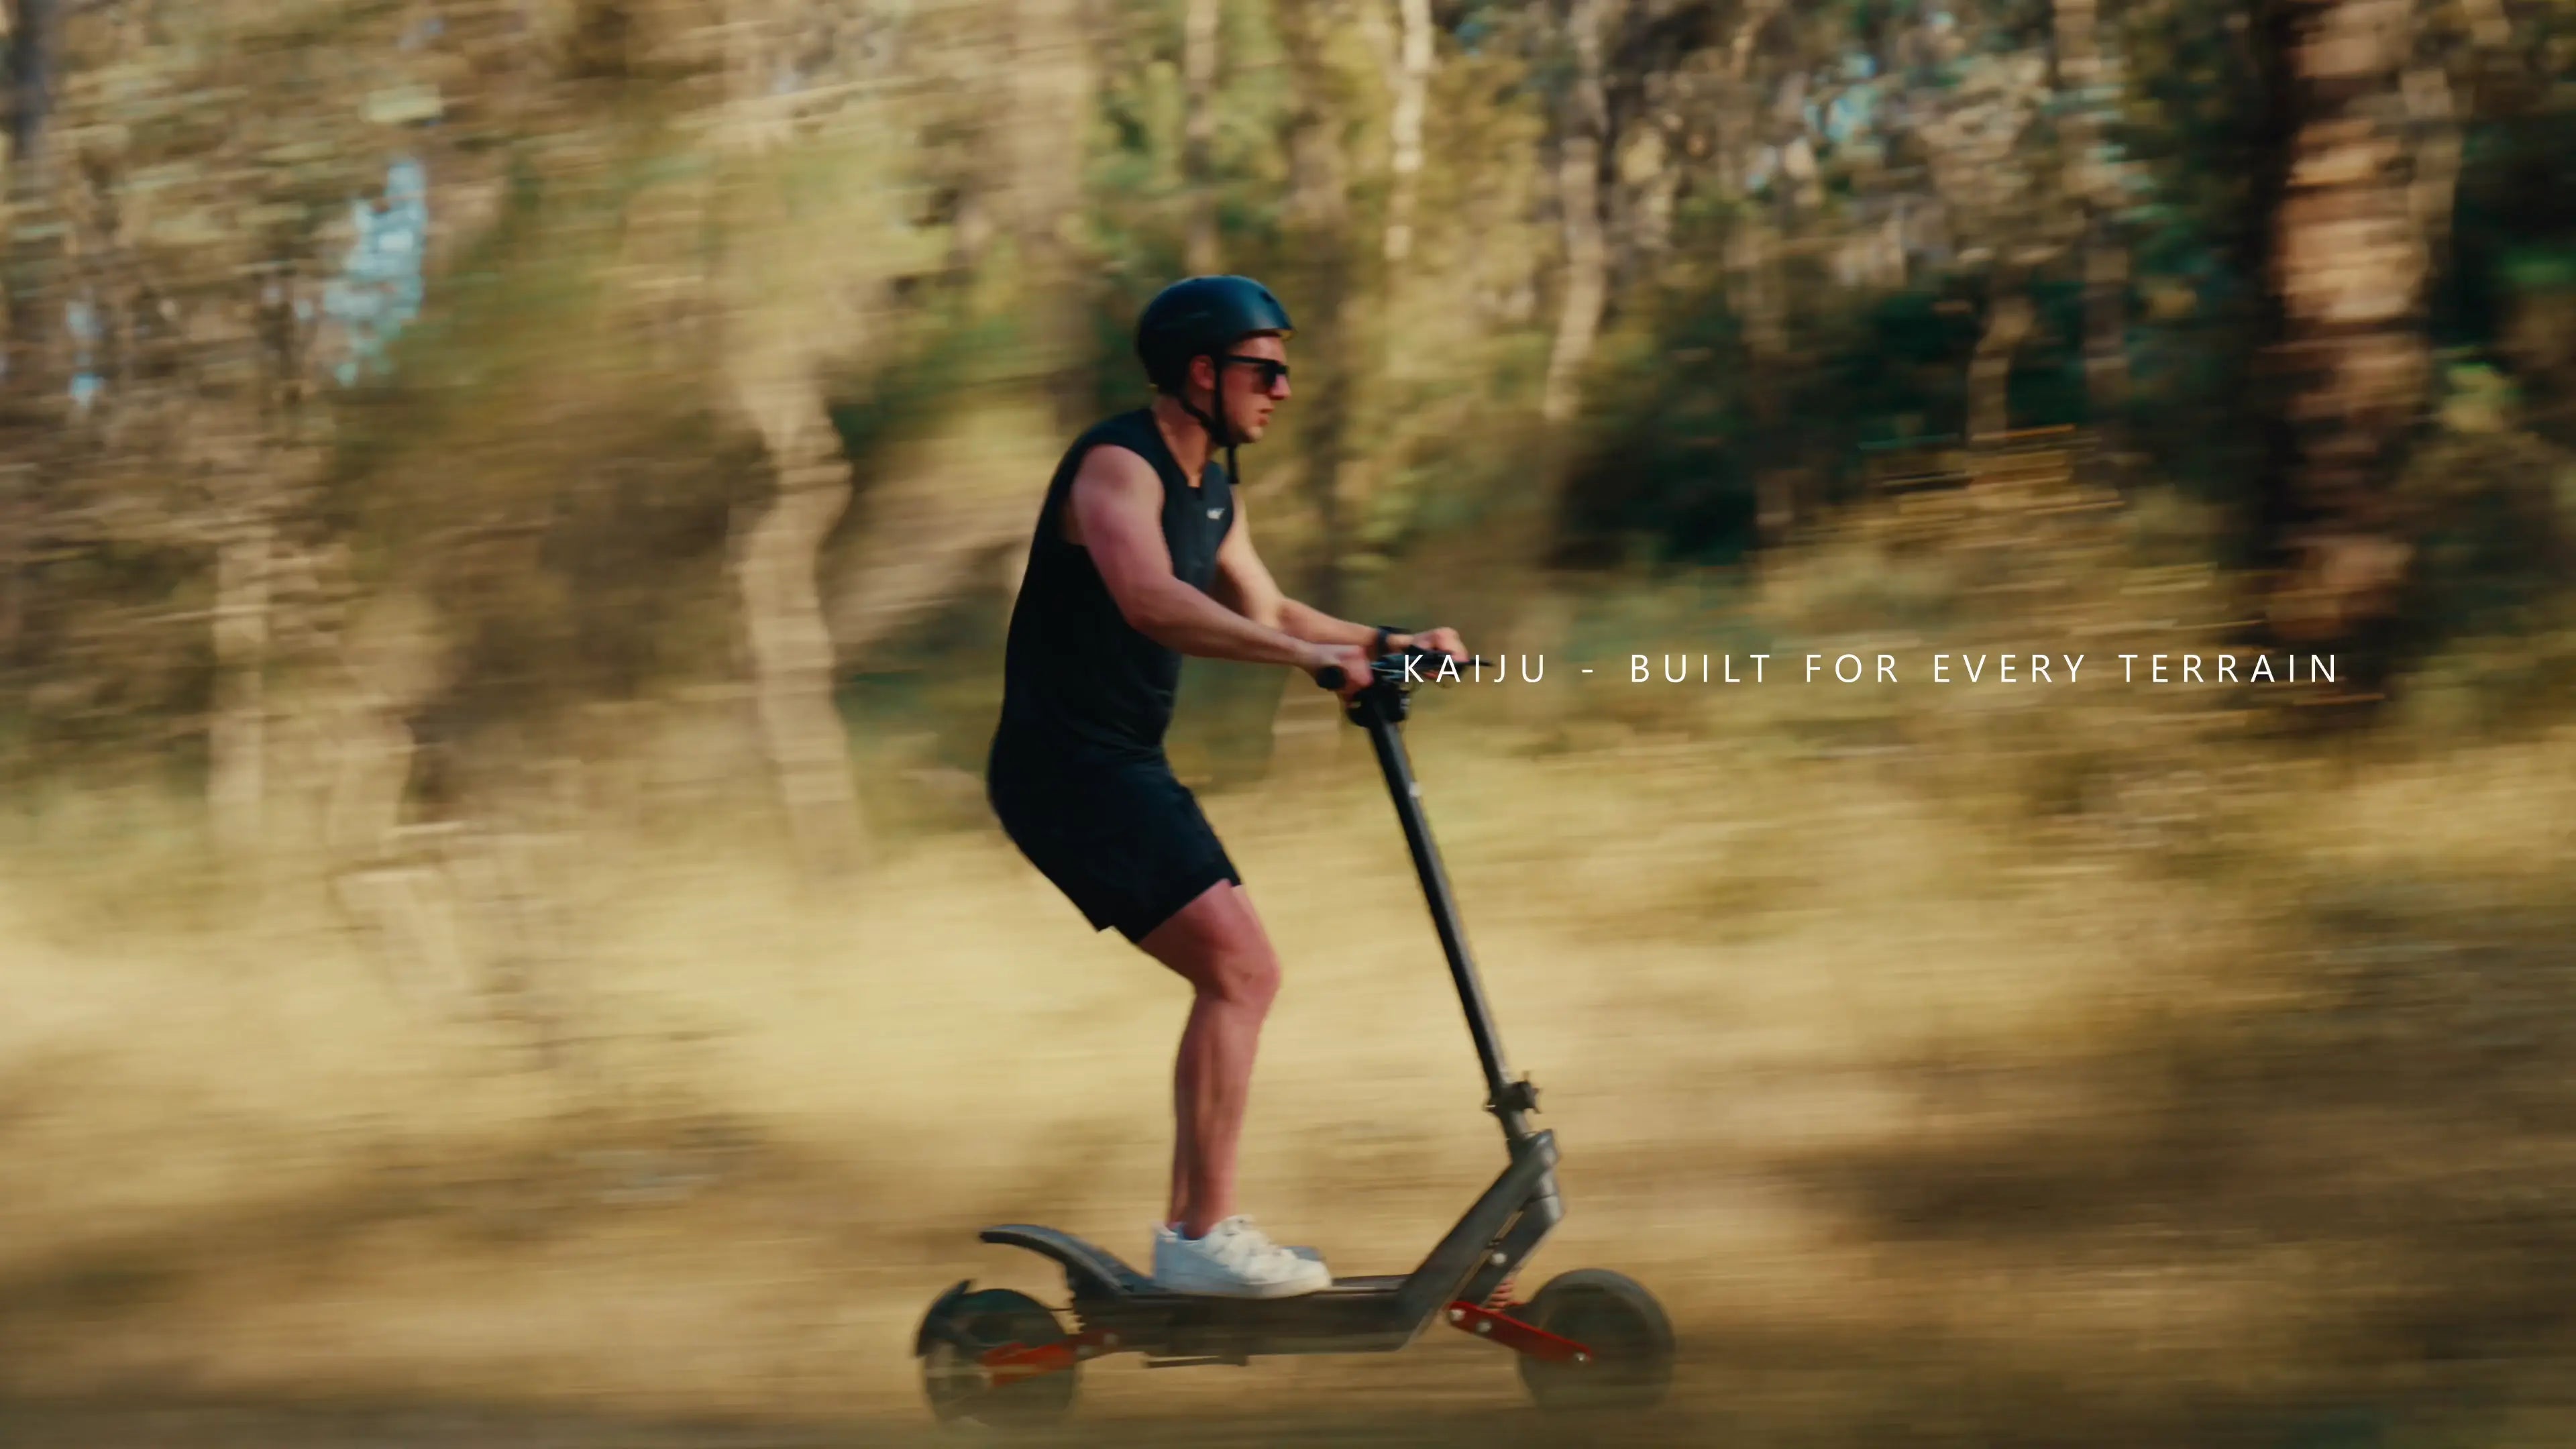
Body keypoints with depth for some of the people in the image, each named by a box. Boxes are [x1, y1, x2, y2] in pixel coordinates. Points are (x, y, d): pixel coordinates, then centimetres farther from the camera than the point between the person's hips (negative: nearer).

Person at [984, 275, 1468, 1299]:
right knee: (1236, 968, -16)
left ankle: (1193, 1229, 18)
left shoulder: (1215, 492, 15)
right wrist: (1308, 655, -42)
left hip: (1125, 768, 10)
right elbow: (1151, 600, -35)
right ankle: (1202, 1238, -13)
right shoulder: (1118, 466, -17)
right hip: (1068, 766, -10)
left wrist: (1389, 642, 9)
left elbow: (1268, 614, 24)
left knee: (1241, 980, 11)